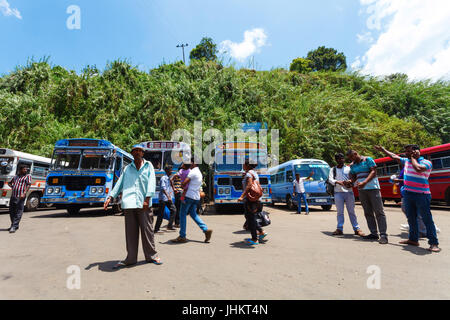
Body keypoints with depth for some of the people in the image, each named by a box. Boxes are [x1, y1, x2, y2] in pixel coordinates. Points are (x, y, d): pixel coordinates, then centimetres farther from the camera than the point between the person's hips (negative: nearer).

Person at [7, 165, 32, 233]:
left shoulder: (28, 176, 4)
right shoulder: (16, 176, 19)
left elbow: (29, 184, -10)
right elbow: (9, 183, 35)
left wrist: (24, 193, -22)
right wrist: (12, 187, 14)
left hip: (20, 197, -6)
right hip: (13, 196, 6)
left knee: (18, 212, -7)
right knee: (11, 211, 13)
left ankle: (14, 227, -6)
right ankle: (13, 225, 26)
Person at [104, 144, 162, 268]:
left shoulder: (148, 165, 11)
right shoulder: (127, 168, 18)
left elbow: (151, 182, -1)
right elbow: (119, 183, 15)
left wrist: (147, 198, -13)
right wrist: (110, 197, 2)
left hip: (144, 203, -2)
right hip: (129, 203, 2)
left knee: (147, 229, 2)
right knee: (130, 231, 6)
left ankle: (151, 255, 14)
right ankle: (131, 258, 16)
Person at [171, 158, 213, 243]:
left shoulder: (193, 172, -13)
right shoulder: (199, 173, 16)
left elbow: (184, 183, -18)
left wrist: (182, 185, 3)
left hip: (189, 195, -9)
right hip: (196, 197, 9)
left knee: (182, 214, 1)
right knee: (193, 214, 17)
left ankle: (182, 236, 6)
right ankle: (206, 230, 5)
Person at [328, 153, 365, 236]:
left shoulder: (349, 168, 11)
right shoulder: (333, 169, 11)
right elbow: (330, 179, -2)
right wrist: (338, 182, -22)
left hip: (349, 192, 0)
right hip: (338, 193, 0)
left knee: (351, 211, 4)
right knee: (340, 211, 3)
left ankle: (357, 229, 11)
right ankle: (339, 229, 8)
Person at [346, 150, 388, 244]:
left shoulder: (368, 159, -2)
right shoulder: (352, 165, 15)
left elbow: (373, 172, -11)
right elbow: (353, 176, 14)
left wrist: (364, 182, -23)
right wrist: (350, 181, -9)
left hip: (372, 187, -6)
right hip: (361, 189, 6)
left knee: (379, 211, -6)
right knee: (368, 212, 7)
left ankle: (383, 235, -4)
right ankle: (374, 233, 13)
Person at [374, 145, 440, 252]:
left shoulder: (426, 162, -7)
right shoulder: (406, 161, 11)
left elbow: (418, 169, -28)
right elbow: (394, 156, 25)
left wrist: (413, 158, -12)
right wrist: (383, 150, 32)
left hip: (421, 195, -6)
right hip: (408, 194, 7)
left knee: (427, 219, -3)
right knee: (411, 218, 13)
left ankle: (434, 243, 5)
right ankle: (413, 239, 24)